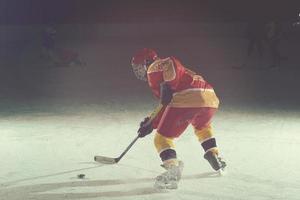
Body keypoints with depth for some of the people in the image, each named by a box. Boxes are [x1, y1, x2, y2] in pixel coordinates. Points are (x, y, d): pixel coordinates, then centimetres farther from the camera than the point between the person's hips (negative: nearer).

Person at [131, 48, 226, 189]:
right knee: (202, 127, 39)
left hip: (186, 99, -9)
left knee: (162, 137, 1)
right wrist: (151, 124, 35)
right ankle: (215, 158, 34)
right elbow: (167, 106, 37)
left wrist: (167, 85, -13)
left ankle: (172, 168, -19)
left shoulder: (154, 67, 13)